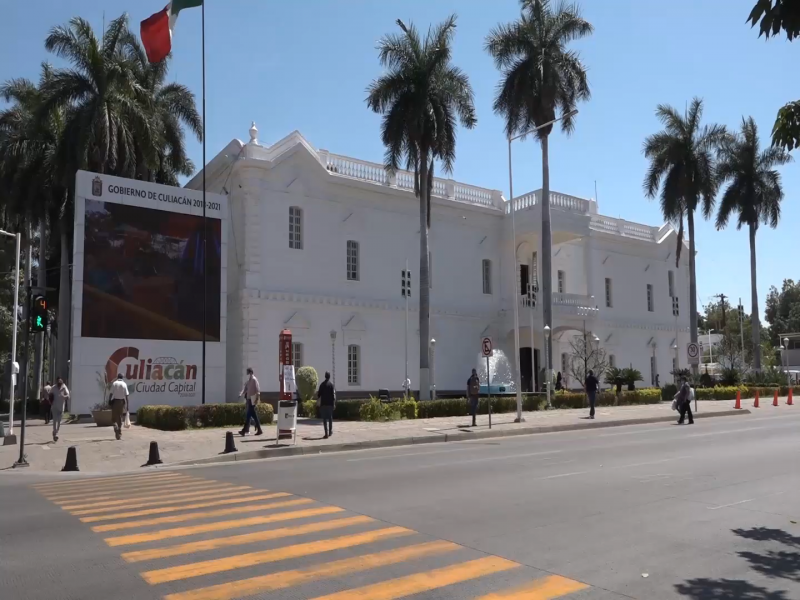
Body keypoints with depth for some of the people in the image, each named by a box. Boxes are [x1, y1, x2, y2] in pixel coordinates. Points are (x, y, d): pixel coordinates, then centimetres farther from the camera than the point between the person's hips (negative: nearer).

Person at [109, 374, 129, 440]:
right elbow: (126, 395, -2)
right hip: (122, 402, 2)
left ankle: (116, 427, -23)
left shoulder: (114, 383, -2)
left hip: (115, 401, -2)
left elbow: (111, 394, -6)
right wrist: (127, 405, 2)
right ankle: (119, 435, 9)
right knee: (120, 418, 9)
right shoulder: (124, 384, 1)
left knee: (113, 417, 7)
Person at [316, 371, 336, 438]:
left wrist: (318, 401, 21)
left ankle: (326, 433, -6)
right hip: (330, 404, 0)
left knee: (324, 419, 1)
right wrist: (334, 403, -4)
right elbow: (333, 394, -8)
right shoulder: (331, 384, -4)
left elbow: (319, 394, 3)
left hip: (323, 403, 0)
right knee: (330, 418, 16)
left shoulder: (322, 384, 1)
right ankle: (330, 432, 24)